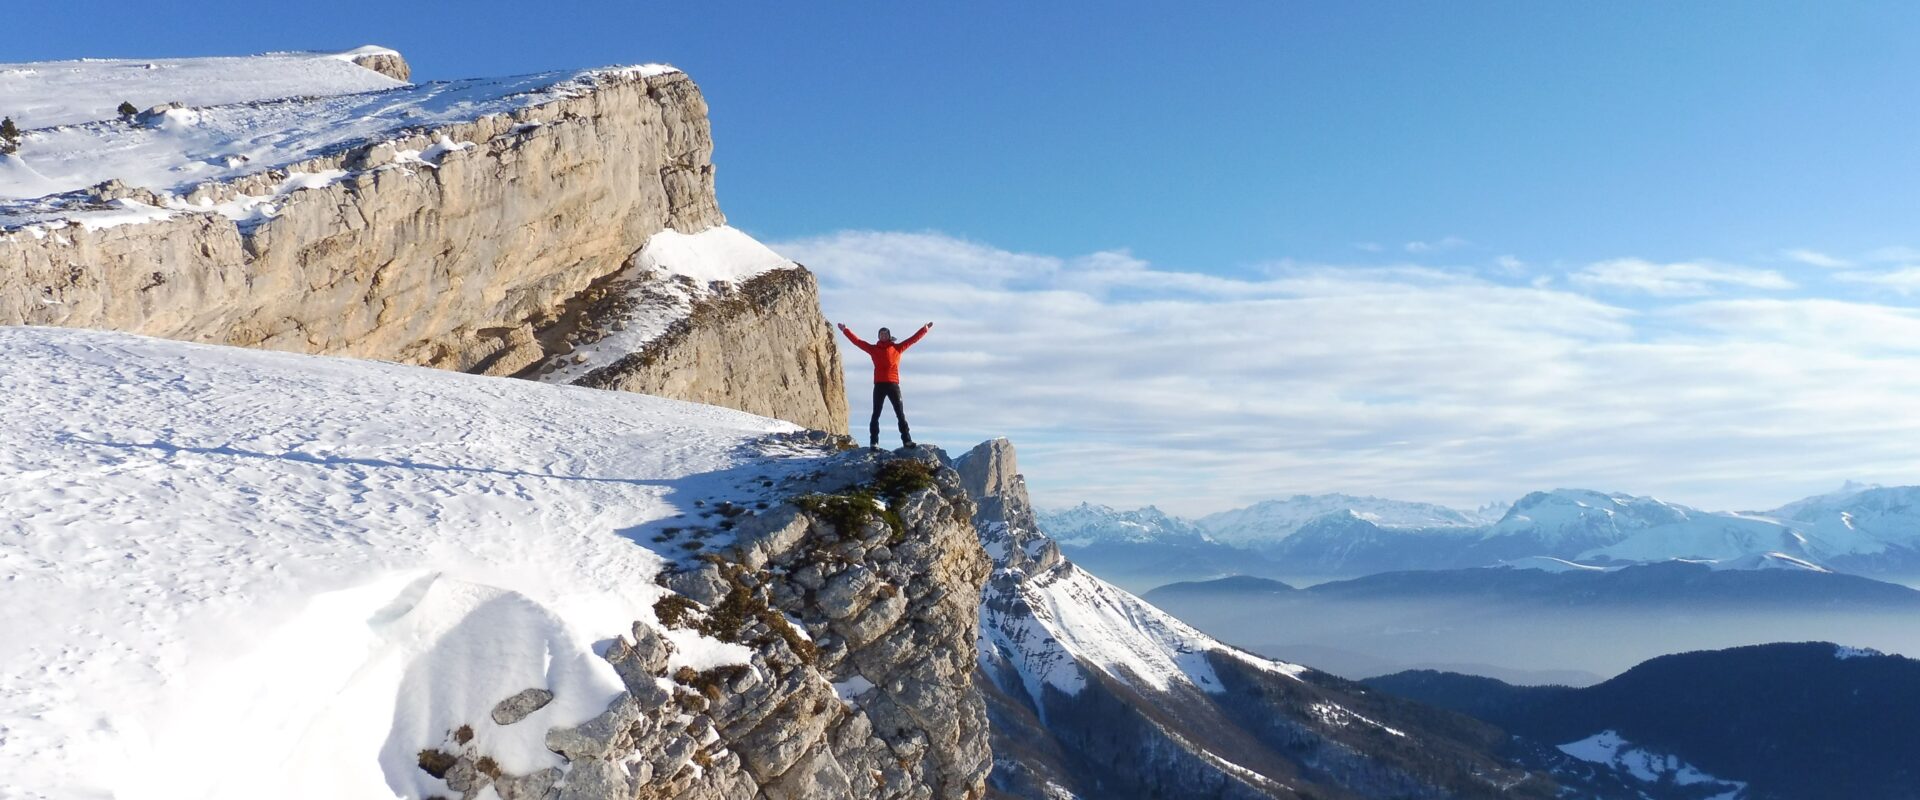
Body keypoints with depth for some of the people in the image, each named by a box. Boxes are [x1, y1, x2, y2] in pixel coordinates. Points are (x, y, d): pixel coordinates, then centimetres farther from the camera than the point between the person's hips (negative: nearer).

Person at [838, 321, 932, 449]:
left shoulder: (897, 348, 11)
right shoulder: (873, 349, 10)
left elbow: (913, 339, 14)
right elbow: (857, 341, 10)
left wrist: (925, 329, 13)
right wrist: (845, 330, 8)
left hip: (893, 384, 0)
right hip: (879, 385, 0)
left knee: (900, 414, 1)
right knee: (876, 414, -1)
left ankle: (907, 440, 2)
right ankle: (874, 442, -2)